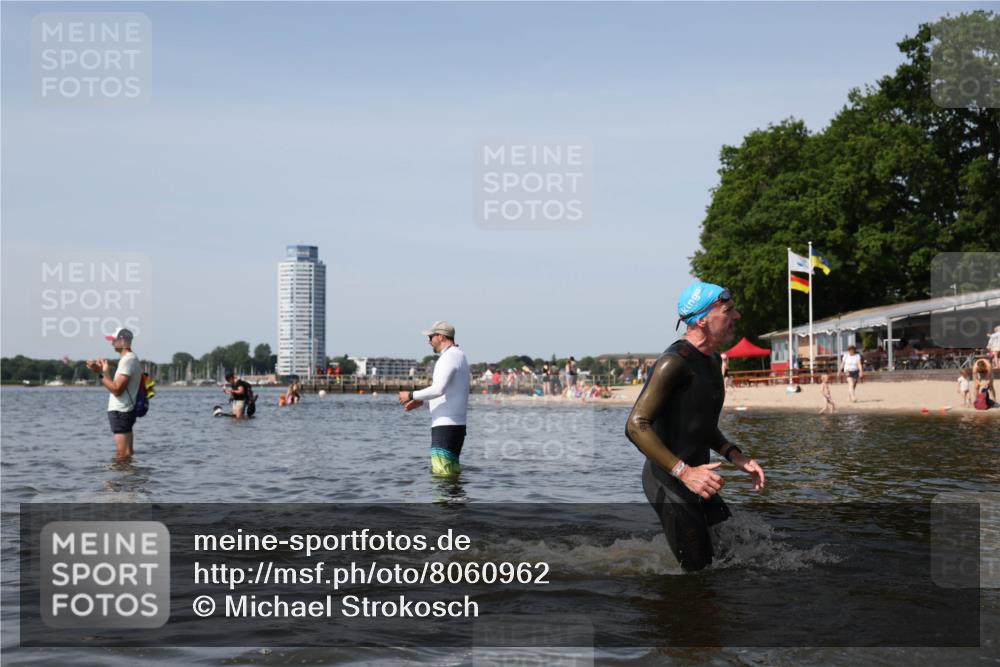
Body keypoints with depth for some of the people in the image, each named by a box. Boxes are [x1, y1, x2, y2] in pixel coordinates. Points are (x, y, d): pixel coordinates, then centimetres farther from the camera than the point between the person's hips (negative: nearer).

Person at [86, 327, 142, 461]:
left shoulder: (127, 360, -15)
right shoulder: (130, 358, 17)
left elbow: (116, 389, -21)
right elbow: (116, 386, 18)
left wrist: (101, 372, -16)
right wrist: (102, 371, 11)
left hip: (120, 412, -11)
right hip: (125, 410, 11)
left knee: (122, 454, -11)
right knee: (127, 454, 11)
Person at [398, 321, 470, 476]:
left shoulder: (449, 357, -13)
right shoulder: (460, 355, 20)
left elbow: (438, 389, -26)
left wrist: (411, 395, -14)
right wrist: (422, 401, 23)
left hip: (445, 425, -11)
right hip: (456, 425, 11)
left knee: (441, 471, -12)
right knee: (452, 470, 13)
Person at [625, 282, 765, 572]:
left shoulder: (712, 359, 13)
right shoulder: (675, 362, -18)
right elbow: (636, 426, -24)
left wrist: (735, 456, 11)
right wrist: (684, 472, -29)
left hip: (694, 477, 10)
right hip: (669, 481, -10)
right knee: (698, 569, -9)